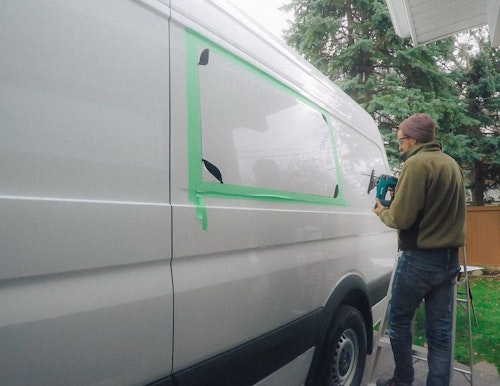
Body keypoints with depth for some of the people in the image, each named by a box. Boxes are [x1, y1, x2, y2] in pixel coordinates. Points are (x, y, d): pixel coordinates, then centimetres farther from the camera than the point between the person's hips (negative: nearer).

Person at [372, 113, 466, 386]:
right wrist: (400, 194, 13)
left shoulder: (417, 163, -15)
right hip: (449, 260, 8)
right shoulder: (451, 164, 13)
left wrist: (382, 212, 0)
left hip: (419, 259, -7)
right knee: (440, 331, 11)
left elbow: (401, 219, -20)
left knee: (399, 321, 11)